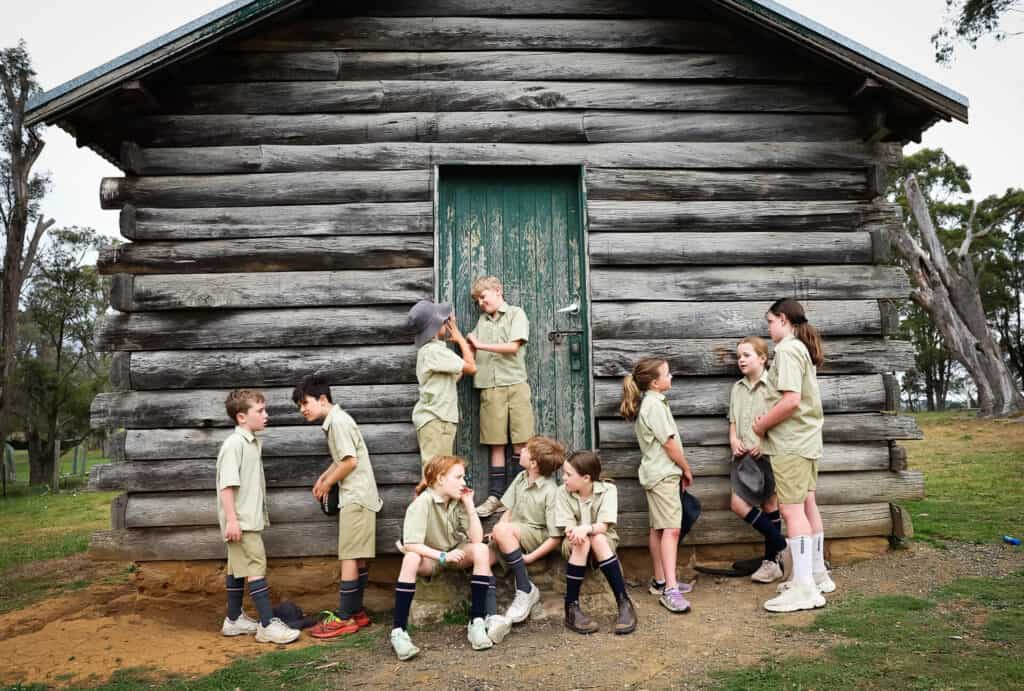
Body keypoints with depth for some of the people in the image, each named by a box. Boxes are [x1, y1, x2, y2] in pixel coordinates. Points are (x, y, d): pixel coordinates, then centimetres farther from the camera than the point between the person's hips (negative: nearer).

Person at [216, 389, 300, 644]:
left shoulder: (254, 443, 13)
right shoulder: (234, 444, -17)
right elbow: (226, 484, -21)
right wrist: (231, 519, -23)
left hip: (249, 519, 10)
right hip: (240, 521, -10)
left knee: (239, 568, 16)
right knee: (257, 566, -9)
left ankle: (234, 620, 26)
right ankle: (268, 624, -5)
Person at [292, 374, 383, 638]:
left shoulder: (338, 421, -15)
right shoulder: (335, 421, 15)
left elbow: (351, 461, -20)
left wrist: (328, 483, -8)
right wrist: (323, 477, 11)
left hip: (355, 497, -10)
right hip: (356, 496, 10)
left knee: (349, 557, -6)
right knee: (358, 557, 12)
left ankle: (344, 618, 0)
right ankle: (357, 612, 19)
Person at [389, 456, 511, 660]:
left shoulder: (459, 501, -9)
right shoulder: (422, 503, -23)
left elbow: (477, 539, -15)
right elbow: (410, 545, -31)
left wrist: (469, 504, -20)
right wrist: (442, 556, -39)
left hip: (455, 553, 4)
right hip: (429, 558, -4)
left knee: (481, 550, -25)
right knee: (411, 559, -37)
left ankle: (477, 621, -23)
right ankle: (399, 631, -30)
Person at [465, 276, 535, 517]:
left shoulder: (516, 314, 4)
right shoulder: (483, 320, 18)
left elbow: (513, 347, -9)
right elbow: (473, 352, 14)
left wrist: (480, 344, -6)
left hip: (515, 384, -4)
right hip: (489, 387, 4)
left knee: (520, 442, -4)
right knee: (496, 444, 5)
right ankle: (496, 497, 8)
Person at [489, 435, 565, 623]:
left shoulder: (551, 492, -16)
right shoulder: (521, 478, 5)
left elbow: (556, 538, -15)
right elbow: (509, 511, 10)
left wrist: (529, 558, -19)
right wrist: (497, 533, -9)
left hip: (538, 538, -7)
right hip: (512, 536, 7)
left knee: (502, 529, -33)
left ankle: (526, 590, -23)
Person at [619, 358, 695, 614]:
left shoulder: (648, 402, 15)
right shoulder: (655, 405, -16)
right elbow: (670, 444, -15)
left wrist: (680, 470, 14)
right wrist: (687, 469, -2)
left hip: (656, 472, 10)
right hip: (664, 472, -10)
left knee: (658, 529, 13)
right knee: (671, 529, -14)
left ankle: (660, 581, 20)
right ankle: (670, 590, -18)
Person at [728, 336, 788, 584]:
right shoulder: (737, 388, 14)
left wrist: (765, 441, -19)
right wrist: (733, 439, -1)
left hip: (766, 453, -6)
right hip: (744, 455, 6)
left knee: (770, 504, 1)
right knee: (738, 504, 0)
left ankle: (772, 560, 15)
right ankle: (781, 546, 14)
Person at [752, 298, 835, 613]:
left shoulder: (787, 349, -15)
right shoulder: (803, 348, 16)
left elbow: (791, 400, -25)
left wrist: (762, 425, -13)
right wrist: (769, 420, 8)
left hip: (791, 442, -10)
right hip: (807, 437, 10)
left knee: (792, 510, -8)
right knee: (807, 506, 15)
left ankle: (805, 587, -6)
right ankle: (817, 574, 25)